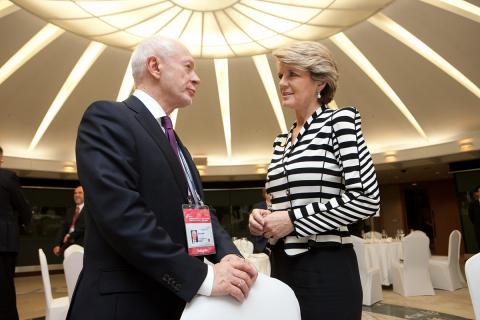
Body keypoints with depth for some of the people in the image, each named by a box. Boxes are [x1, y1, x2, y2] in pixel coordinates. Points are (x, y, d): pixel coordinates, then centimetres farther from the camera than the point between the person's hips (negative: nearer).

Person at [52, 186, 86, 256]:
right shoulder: (70, 211, 20)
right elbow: (63, 229, 14)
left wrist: (71, 235, -11)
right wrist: (57, 244, 3)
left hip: (81, 245, -6)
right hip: (68, 245, 6)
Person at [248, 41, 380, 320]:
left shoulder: (341, 119, -7)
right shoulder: (281, 140, 12)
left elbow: (367, 198, -16)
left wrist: (293, 219, -16)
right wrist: (263, 216, -2)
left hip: (327, 269, -6)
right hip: (282, 265, 7)